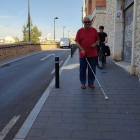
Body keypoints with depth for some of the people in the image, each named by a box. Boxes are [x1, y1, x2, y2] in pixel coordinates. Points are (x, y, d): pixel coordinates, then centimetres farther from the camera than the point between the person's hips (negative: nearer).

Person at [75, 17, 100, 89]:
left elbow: (98, 40, 14)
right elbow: (77, 42, -2)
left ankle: (91, 82, 20)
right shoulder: (80, 31, 1)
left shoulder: (94, 30, 8)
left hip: (93, 54, 2)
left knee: (92, 69, 7)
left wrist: (95, 44, -7)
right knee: (82, 69, 6)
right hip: (83, 54, -2)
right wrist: (81, 49, -15)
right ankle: (83, 83, 19)